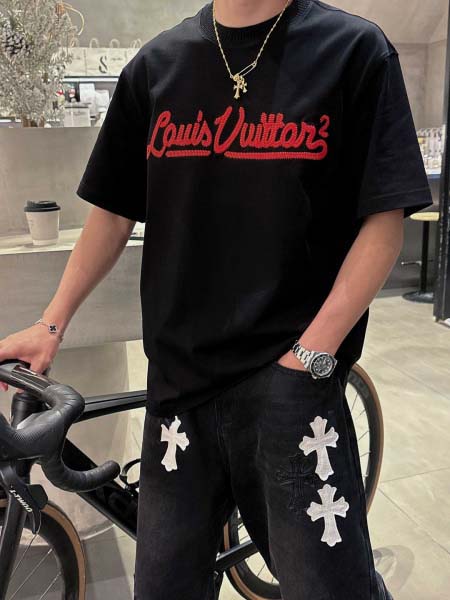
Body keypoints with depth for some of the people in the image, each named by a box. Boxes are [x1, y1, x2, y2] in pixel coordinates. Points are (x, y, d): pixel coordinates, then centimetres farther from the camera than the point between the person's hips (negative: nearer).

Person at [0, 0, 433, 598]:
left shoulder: (355, 49, 0)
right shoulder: (157, 63, 10)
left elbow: (385, 219, -5)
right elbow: (113, 211, 14)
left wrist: (312, 354, -12)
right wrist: (51, 324, 10)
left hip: (289, 384, -3)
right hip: (179, 381, 4)